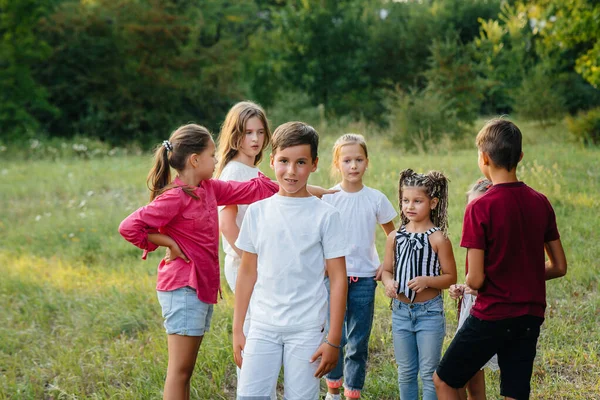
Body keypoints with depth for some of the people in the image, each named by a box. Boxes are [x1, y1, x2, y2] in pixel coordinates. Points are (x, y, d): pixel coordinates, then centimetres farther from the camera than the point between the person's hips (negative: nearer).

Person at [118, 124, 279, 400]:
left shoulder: (208, 189, 9)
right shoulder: (174, 197, -15)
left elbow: (250, 190, 16)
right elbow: (129, 227, -21)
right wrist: (169, 243, -14)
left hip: (203, 287, 9)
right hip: (183, 288, -9)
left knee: (185, 370, 12)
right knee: (180, 370, -5)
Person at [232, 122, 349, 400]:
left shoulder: (325, 215, -4)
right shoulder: (258, 212, 4)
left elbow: (338, 279, -3)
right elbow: (247, 273, 9)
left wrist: (333, 340, -5)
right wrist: (237, 329, 8)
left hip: (307, 330, -2)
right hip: (262, 326, 2)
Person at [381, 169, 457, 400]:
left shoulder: (438, 238, -10)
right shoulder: (395, 237, 2)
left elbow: (450, 277, -7)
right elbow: (387, 270, 11)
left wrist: (427, 280, -24)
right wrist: (388, 283, -11)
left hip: (429, 312, -4)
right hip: (401, 311, 4)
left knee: (429, 373, 4)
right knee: (405, 372, 14)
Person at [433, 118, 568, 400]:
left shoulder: (480, 208, -16)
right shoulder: (540, 203, 2)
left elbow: (476, 279, -16)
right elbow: (559, 267, 8)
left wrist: (464, 285, 5)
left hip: (491, 316, -5)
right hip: (530, 317, 6)